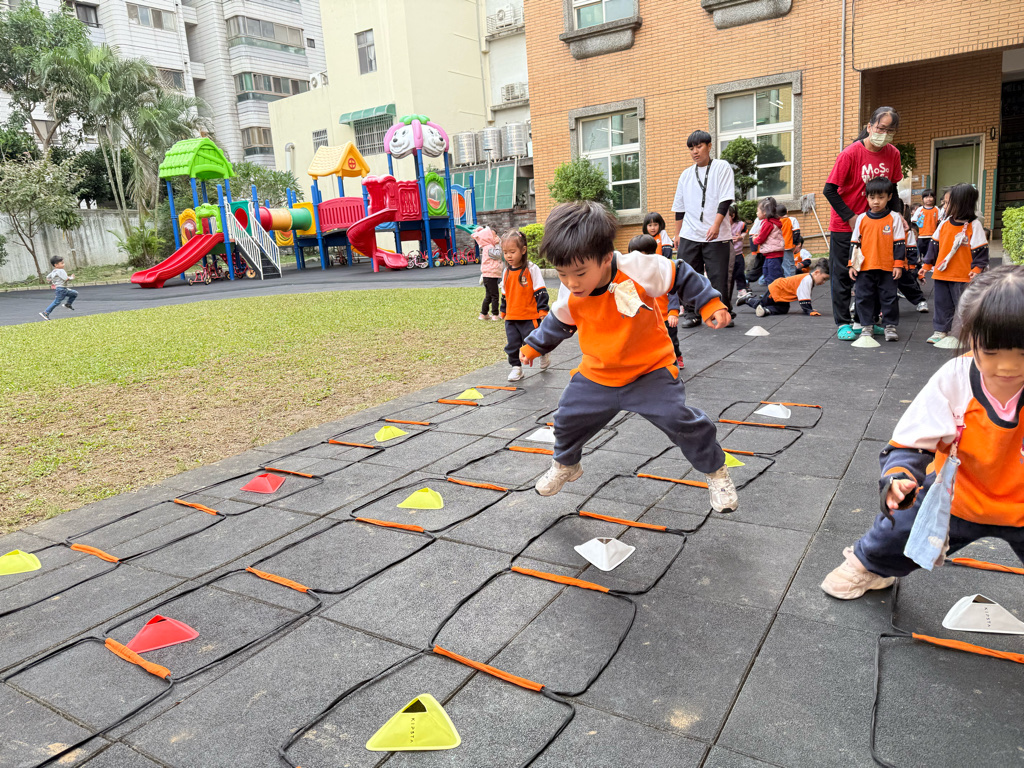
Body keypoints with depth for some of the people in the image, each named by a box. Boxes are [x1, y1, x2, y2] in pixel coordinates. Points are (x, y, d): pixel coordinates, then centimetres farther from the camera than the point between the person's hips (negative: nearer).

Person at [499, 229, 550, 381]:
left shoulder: (531, 269, -9)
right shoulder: (506, 273, 8)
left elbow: (540, 291, -8)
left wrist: (542, 310, -10)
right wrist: (503, 312, 22)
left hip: (529, 316, -5)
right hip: (511, 317, 5)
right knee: (512, 344, 6)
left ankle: (544, 355, 31)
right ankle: (516, 367, 19)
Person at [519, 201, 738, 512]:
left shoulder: (637, 269, -26)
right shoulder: (569, 296, -13)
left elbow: (681, 276, -9)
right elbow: (558, 323, 10)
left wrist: (711, 304, -13)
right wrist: (534, 345, 18)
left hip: (650, 370, -4)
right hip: (597, 375, 4)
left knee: (681, 420, -12)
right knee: (568, 418, 9)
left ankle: (715, 470, 16)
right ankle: (565, 465, 42)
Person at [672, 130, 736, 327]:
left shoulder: (722, 167, 2)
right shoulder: (686, 174, 14)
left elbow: (726, 199, -7)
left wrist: (716, 225, -19)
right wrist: (677, 233, 15)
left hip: (716, 235, -3)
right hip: (689, 236, 4)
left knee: (719, 276, -2)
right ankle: (691, 314, 13)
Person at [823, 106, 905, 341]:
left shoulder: (893, 154, -1)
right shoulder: (850, 153, -15)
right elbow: (830, 190, -14)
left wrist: (897, 215, -3)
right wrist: (850, 218, -16)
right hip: (844, 225, -5)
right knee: (843, 275, 1)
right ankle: (842, 323, 10)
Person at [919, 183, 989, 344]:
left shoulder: (974, 226, -9)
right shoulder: (944, 224, 5)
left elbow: (981, 250, -8)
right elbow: (934, 245, 12)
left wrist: (977, 269, -16)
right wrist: (927, 264, 12)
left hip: (963, 276, -5)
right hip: (941, 273, 5)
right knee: (942, 303, 11)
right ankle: (941, 331, 22)